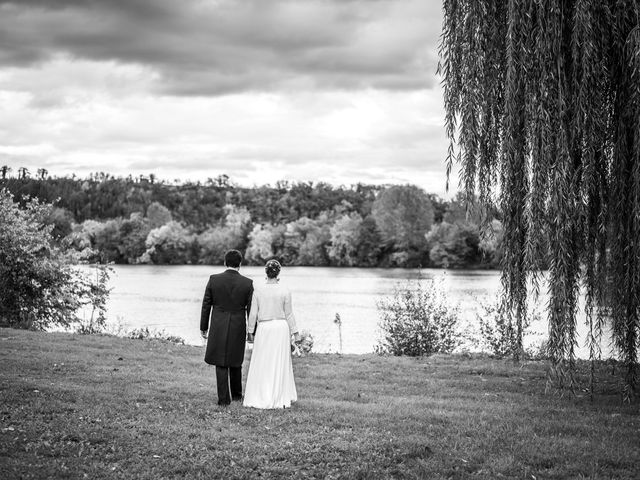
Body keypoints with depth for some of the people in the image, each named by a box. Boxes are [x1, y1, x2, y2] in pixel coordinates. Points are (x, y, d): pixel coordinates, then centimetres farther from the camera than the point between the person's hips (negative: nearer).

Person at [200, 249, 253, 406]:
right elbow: (250, 309, -2)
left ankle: (224, 398, 3)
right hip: (238, 328, 1)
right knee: (235, 362, 17)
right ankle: (236, 394, 29)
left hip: (218, 328, -1)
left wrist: (203, 327, 9)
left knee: (221, 363, 5)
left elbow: (206, 305, 0)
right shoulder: (247, 283, -5)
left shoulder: (214, 279, -5)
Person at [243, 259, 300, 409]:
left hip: (263, 329, 0)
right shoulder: (285, 291, -6)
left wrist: (251, 331, 11)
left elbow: (253, 314, 0)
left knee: (262, 364, 8)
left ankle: (261, 398, 10)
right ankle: (279, 399, 11)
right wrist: (295, 333, 7)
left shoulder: (258, 291, -3)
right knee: (280, 364, 7)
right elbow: (289, 314, -2)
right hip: (281, 328, 0)